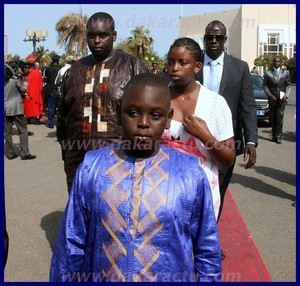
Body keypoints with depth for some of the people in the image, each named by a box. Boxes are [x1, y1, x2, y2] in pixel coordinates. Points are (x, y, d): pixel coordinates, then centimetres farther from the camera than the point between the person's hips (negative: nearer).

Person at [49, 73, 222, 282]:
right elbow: (71, 246, -2)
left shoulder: (191, 173, -13)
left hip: (172, 278, 0)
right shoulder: (91, 168, -10)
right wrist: (64, 279, 3)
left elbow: (207, 252, -3)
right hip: (100, 279, 1)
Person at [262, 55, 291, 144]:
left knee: (280, 117, -8)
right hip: (272, 99, 1)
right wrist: (270, 95, -10)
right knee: (273, 118, 9)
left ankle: (278, 137, -3)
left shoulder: (286, 72, 5)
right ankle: (274, 136, 20)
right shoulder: (267, 72, 3)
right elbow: (265, 85, 2)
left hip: (282, 98, -1)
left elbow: (288, 85, 6)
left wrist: (286, 95, -8)